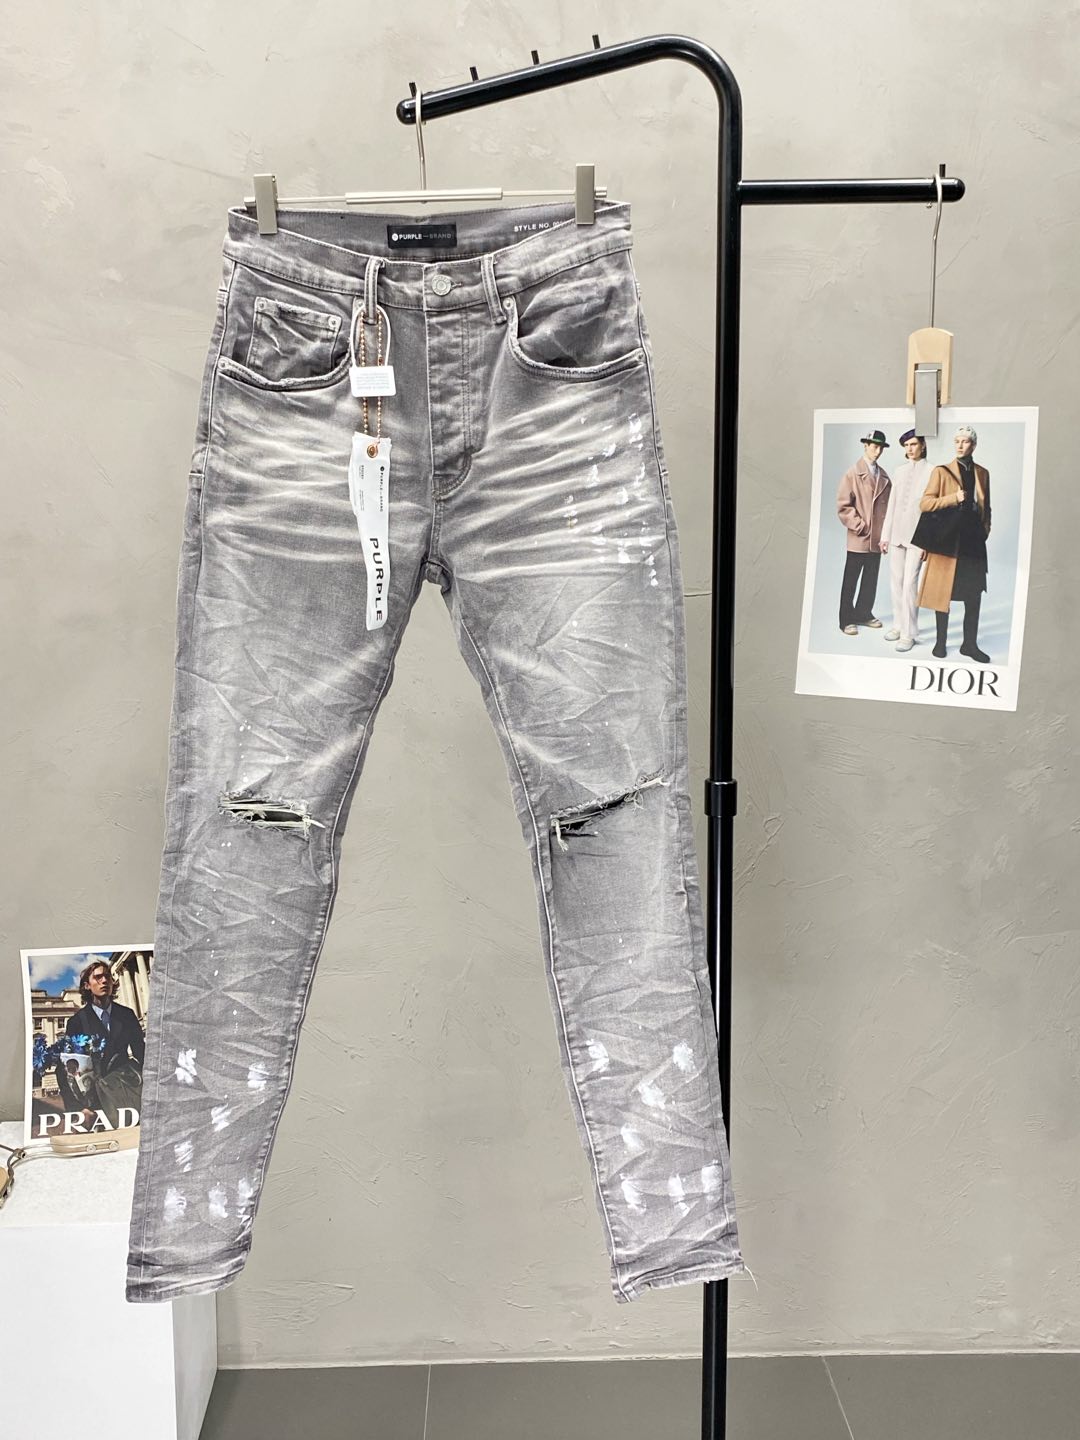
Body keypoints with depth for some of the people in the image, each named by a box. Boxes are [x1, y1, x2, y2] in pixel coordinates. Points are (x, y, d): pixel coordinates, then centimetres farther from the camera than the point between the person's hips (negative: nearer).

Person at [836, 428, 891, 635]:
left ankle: (864, 613, 24)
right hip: (859, 538, -5)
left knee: (871, 579, 11)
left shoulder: (884, 476, 9)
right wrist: (859, 526, -12)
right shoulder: (853, 473, -4)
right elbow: (843, 505, -9)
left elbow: (888, 503, 13)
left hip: (878, 538, 5)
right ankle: (847, 619, 7)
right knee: (851, 580, 1)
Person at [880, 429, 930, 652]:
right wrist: (885, 535, 10)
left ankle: (908, 633, -4)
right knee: (896, 581, 8)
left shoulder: (931, 472, -5)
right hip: (897, 533, 5)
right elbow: (892, 504, 13)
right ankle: (898, 625, 19)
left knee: (909, 583, -9)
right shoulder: (899, 470, 11)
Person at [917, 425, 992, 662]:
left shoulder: (982, 473, 14)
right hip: (947, 542, -3)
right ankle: (941, 643, 12)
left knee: (974, 597, 3)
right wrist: (954, 498, -14)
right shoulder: (941, 471, 2)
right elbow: (925, 503, -5)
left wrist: (985, 529, 9)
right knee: (943, 594, 2)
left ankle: (970, 644, 11)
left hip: (974, 543, 3)